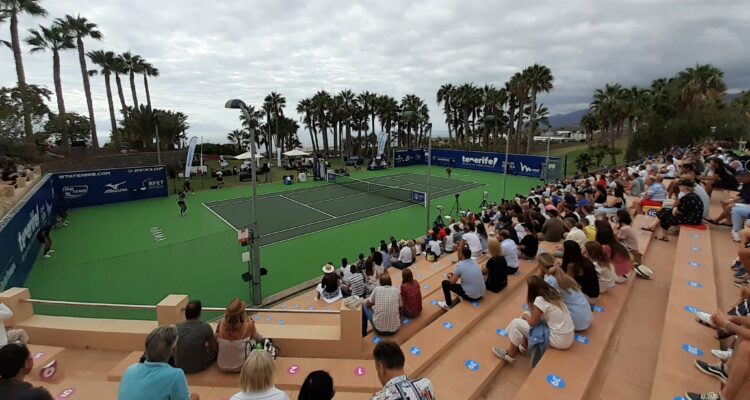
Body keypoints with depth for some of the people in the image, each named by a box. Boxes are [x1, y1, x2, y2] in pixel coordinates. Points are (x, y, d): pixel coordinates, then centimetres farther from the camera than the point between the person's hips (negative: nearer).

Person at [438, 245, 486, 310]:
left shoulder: (460, 265, -16)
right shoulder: (474, 261, 3)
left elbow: (452, 282, -6)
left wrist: (450, 276, 15)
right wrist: (454, 274, 21)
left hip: (471, 296, -7)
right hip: (482, 294, 7)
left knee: (445, 283, 5)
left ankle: (448, 305, 18)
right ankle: (463, 296, 33)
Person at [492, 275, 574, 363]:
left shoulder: (540, 300, -22)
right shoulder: (551, 293, 3)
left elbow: (532, 323, -12)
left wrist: (525, 316, 6)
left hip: (560, 340, -8)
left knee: (516, 323, -4)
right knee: (527, 314, 14)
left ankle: (510, 354, 13)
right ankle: (524, 345, 27)